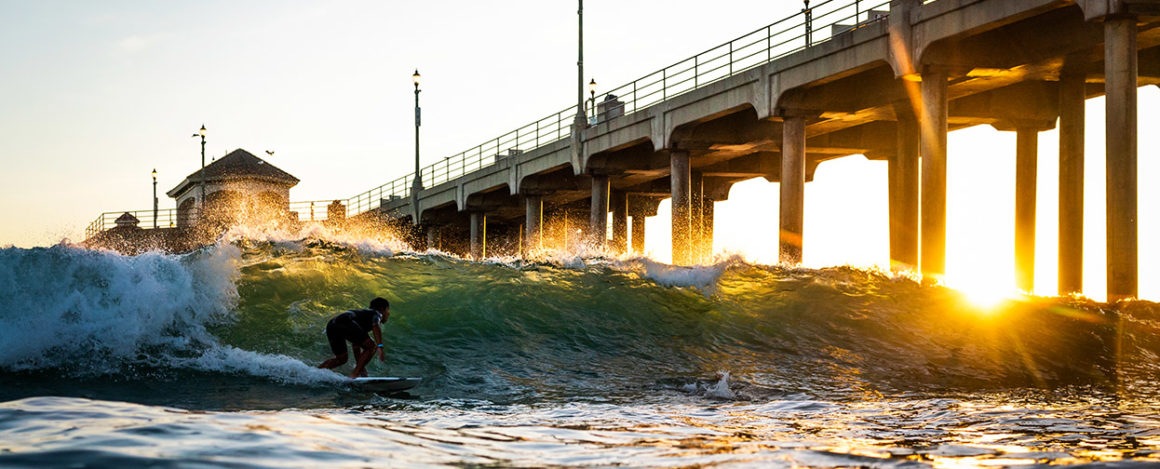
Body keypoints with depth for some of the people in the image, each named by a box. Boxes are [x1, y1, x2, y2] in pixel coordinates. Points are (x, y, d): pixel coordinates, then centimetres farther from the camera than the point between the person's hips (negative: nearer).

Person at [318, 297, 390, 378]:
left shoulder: (363, 313, 41)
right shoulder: (377, 313, 20)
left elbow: (356, 344, 44)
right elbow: (376, 327, -6)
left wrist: (359, 364, 48)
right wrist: (380, 347, -17)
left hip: (331, 326, 8)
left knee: (341, 359, 22)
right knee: (371, 347, 1)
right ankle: (354, 375, -9)